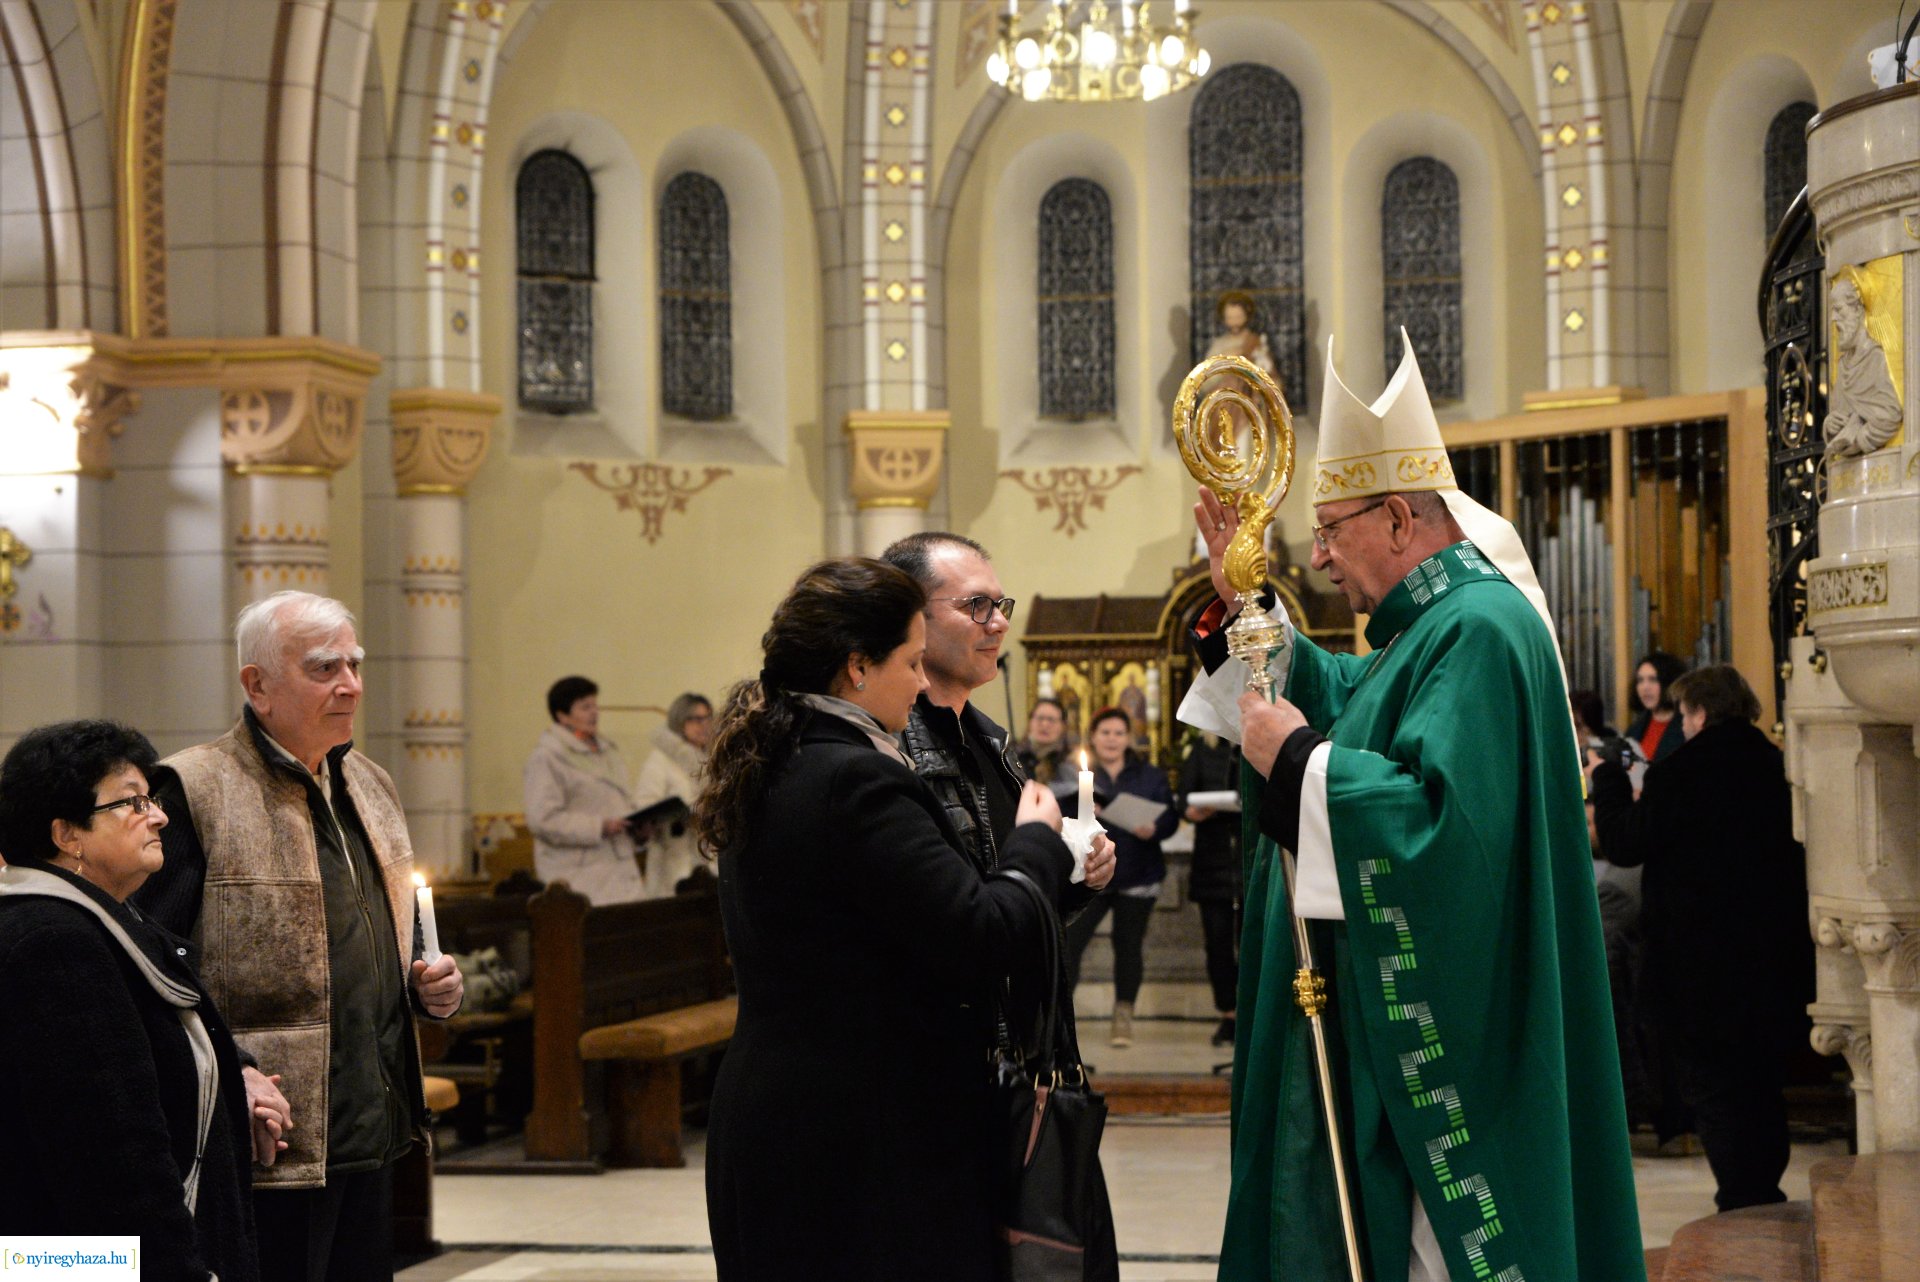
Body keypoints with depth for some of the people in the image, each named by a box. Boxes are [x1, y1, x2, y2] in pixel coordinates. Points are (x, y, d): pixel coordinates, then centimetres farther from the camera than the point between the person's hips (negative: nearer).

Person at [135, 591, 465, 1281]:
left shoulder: (370, 785, 16)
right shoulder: (193, 790, -10)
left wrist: (430, 981, 7)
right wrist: (226, 1070, -22)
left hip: (373, 1134, 8)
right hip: (273, 1141, -8)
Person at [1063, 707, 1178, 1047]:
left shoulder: (1150, 775, 11)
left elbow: (1170, 817, 5)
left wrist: (1154, 829, -16)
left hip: (1137, 876, 2)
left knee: (1129, 945, 5)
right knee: (1069, 940, -10)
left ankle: (1123, 1017, 15)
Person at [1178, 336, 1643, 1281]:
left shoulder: (1481, 630, -20)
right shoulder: (1435, 624, 13)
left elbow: (1444, 818, -32)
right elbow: (1341, 703, 28)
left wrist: (1297, 761, -21)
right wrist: (1244, 608, 17)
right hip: (1396, 1027, 11)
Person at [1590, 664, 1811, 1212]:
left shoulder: (1679, 775, -17)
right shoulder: (1775, 767, 3)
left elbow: (1625, 843, -11)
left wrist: (1607, 778, 4)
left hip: (1700, 962, -6)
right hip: (1773, 956, 6)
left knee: (1712, 1088, 1)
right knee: (1762, 1084, 18)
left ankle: (1742, 1203, -2)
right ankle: (1764, 1192, 24)